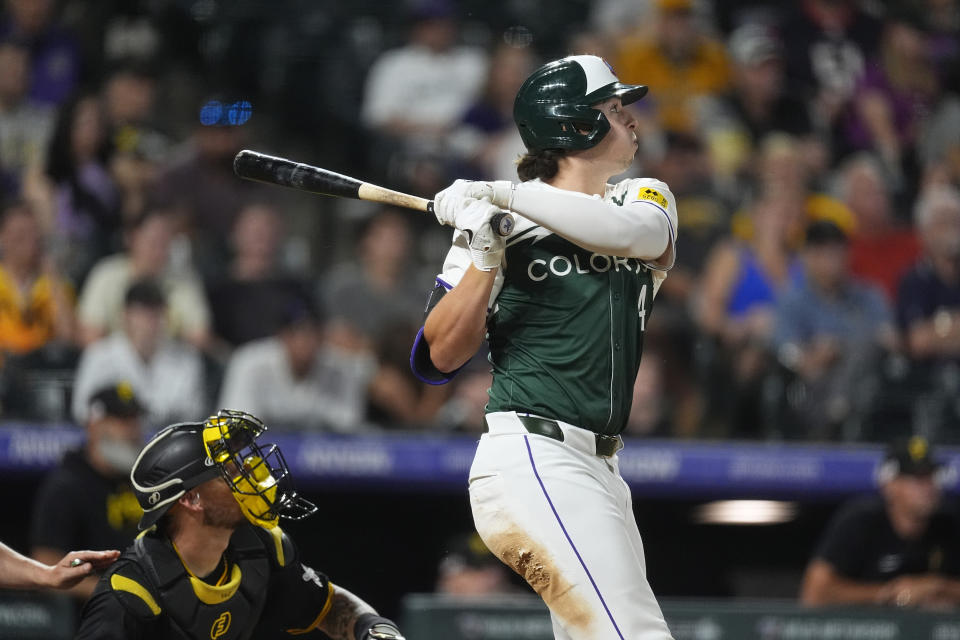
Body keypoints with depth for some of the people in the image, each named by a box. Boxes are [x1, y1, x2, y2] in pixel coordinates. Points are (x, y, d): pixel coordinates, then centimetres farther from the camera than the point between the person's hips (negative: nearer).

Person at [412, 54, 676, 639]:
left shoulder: (645, 197, 15)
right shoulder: (496, 222, 2)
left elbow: (637, 232, -12)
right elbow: (442, 356, -2)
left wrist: (505, 194, -16)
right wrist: (484, 256, -15)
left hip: (600, 469, 7)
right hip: (531, 458, -7)